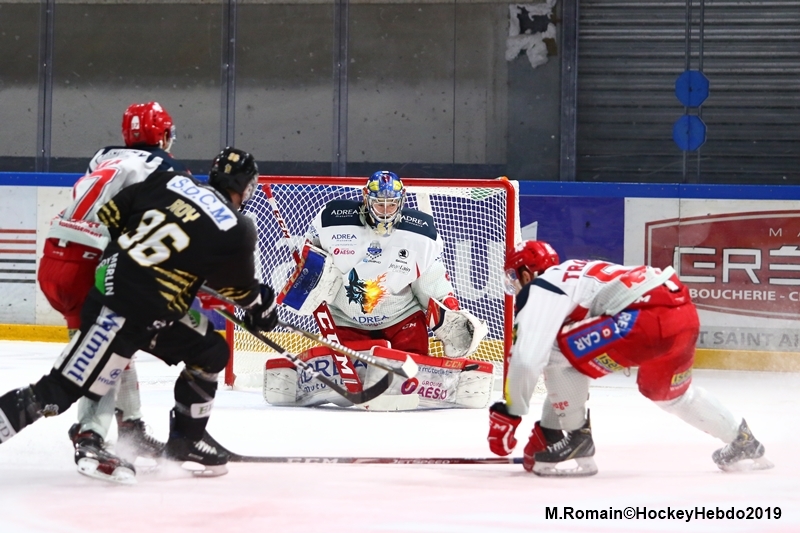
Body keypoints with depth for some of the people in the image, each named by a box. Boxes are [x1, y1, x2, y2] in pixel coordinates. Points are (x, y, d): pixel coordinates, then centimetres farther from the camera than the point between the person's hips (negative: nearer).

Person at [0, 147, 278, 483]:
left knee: (210, 352, 17)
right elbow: (241, 288, 7)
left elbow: (110, 216, 9)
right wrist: (261, 307, 27)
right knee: (63, 390, -5)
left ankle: (185, 441, 28)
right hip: (122, 314, -8)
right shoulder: (236, 231, -10)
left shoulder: (169, 181, 4)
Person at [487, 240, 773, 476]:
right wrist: (546, 429, 39)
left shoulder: (539, 289, 4)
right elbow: (572, 376, 36)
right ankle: (744, 444, 46)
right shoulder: (572, 277, 31)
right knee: (667, 392, 35)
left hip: (651, 316, -10)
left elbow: (527, 358, -9)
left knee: (558, 353, -2)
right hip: (685, 314, 10)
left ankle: (577, 445, 5)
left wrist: (507, 414, 2)